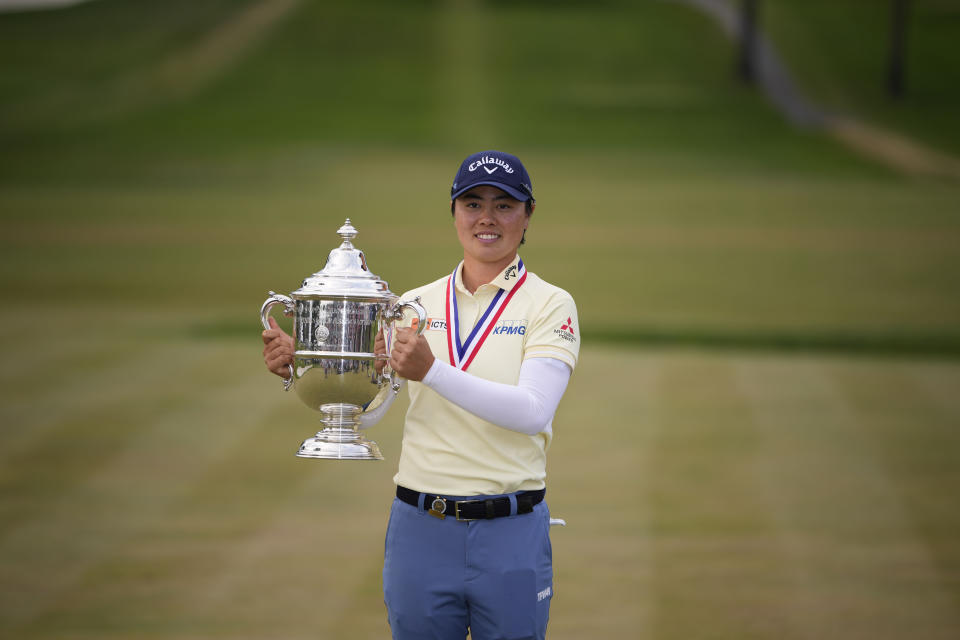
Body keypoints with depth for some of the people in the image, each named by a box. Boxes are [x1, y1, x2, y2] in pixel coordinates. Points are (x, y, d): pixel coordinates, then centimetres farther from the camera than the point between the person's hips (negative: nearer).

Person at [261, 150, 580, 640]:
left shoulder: (550, 305, -2)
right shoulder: (415, 304, 9)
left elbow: (533, 411, -17)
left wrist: (432, 371, -27)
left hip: (510, 534, -3)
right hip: (421, 529, 3)